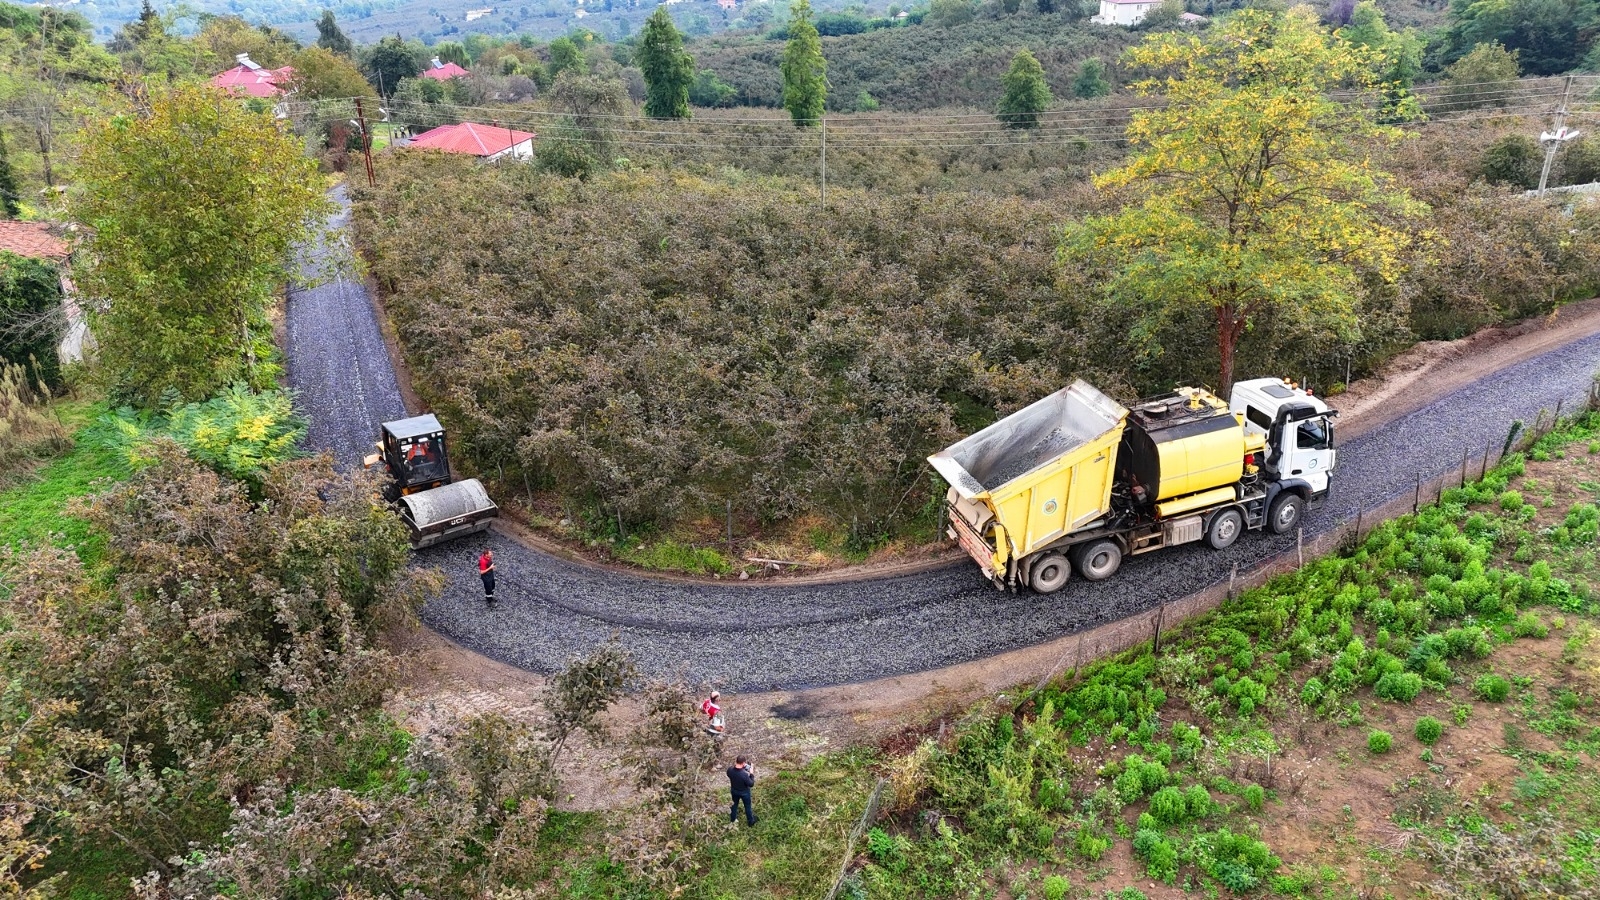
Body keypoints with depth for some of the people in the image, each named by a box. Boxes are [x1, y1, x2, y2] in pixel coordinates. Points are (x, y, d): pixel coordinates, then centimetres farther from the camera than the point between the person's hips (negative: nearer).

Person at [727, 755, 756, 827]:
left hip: (734, 791, 4)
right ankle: (750, 821, 44)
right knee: (747, 807, 22)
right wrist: (752, 774, -17)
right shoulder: (744, 774, -41)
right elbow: (751, 784, -26)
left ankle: (733, 818, 54)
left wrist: (735, 764, -4)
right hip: (744, 792, -4)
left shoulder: (730, 769, -27)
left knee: (735, 804, 32)